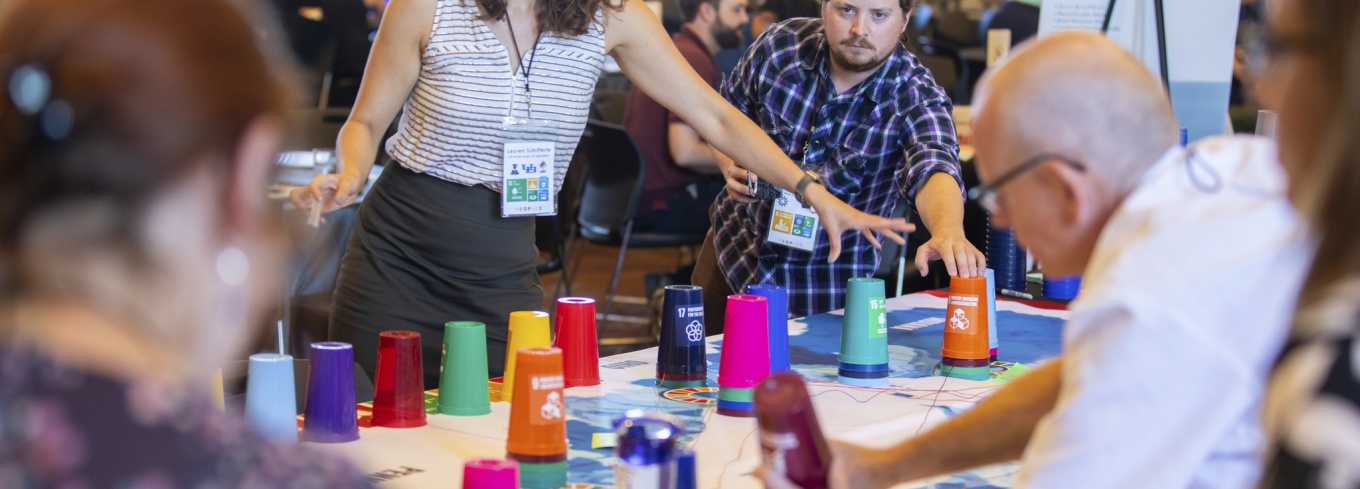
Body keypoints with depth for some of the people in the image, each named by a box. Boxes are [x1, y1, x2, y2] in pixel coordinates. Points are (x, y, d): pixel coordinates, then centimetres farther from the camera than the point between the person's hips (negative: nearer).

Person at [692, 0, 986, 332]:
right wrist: (731, 167, -17)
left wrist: (948, 231, -64)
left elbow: (933, 168, -43)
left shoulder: (916, 99, -23)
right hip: (735, 244, 3)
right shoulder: (781, 45, -13)